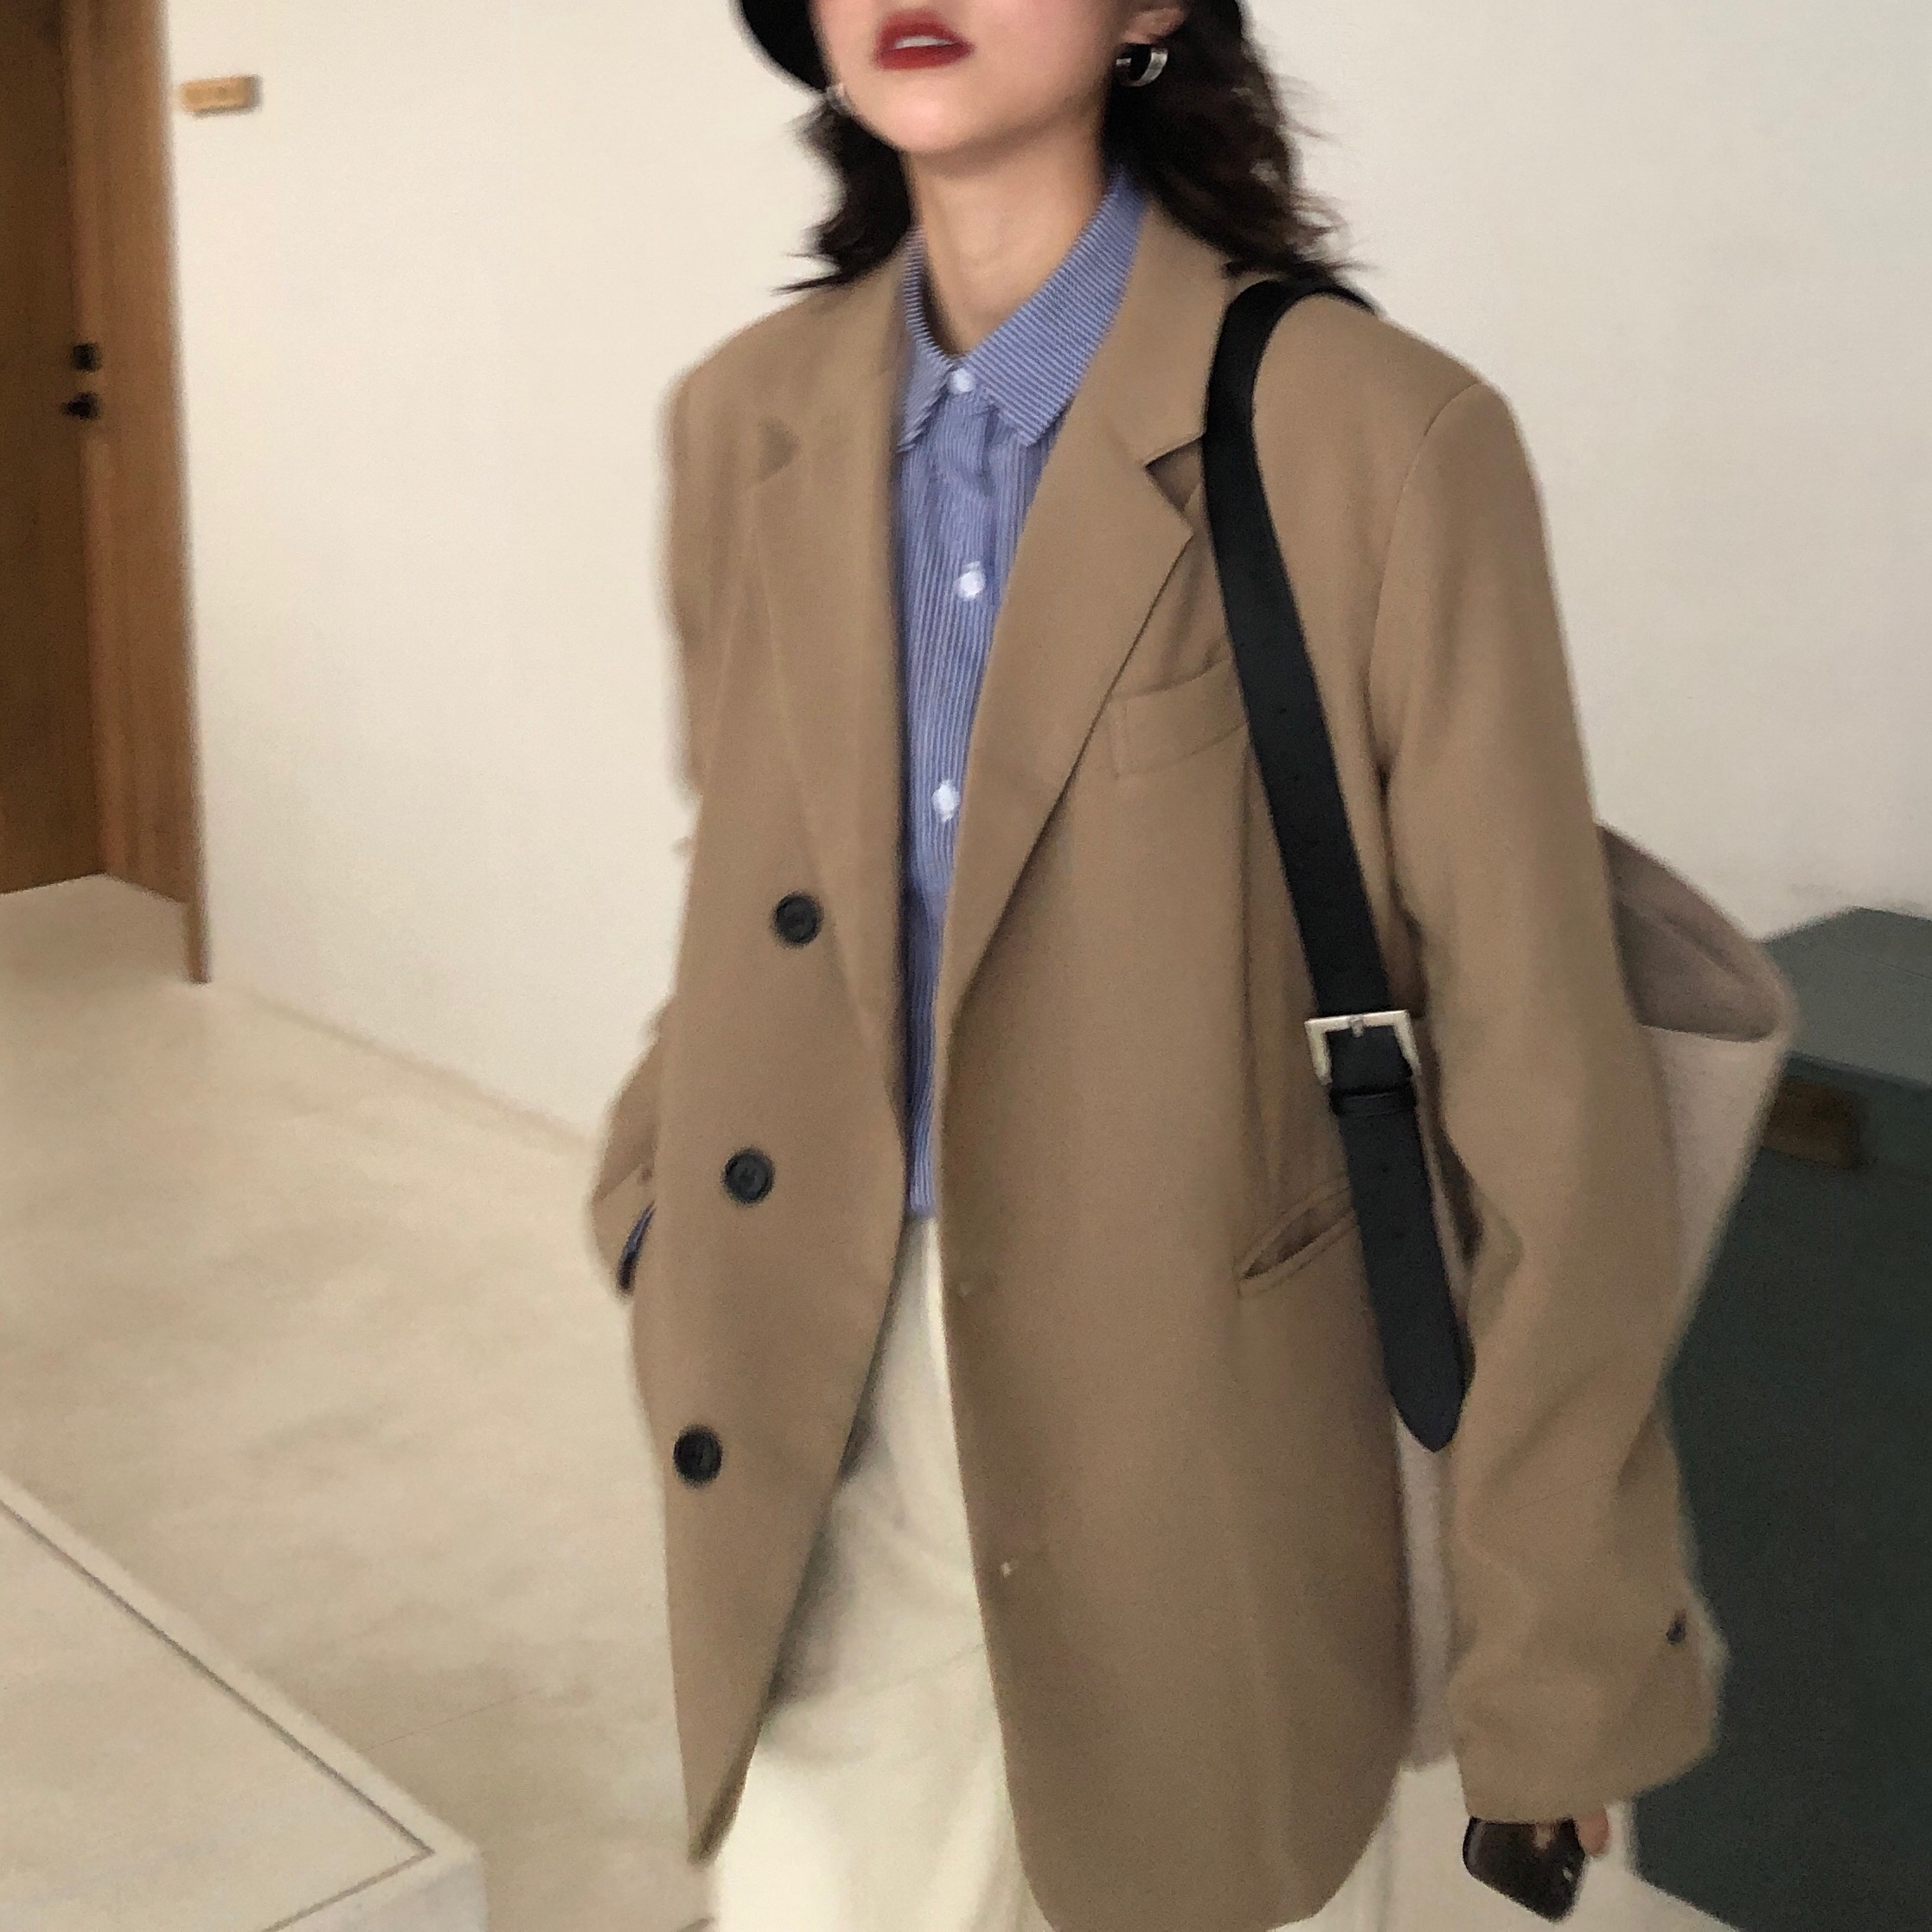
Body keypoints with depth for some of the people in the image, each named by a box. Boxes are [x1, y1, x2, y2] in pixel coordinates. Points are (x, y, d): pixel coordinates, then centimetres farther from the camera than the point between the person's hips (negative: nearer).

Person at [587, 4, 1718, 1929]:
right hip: (820, 1429, 4)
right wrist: (658, 1196, 5)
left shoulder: (1377, 436, -16)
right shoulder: (745, 419, 0)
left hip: (1190, 1458, -3)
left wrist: (1564, 1652, -8)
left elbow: (1537, 1082, -13)